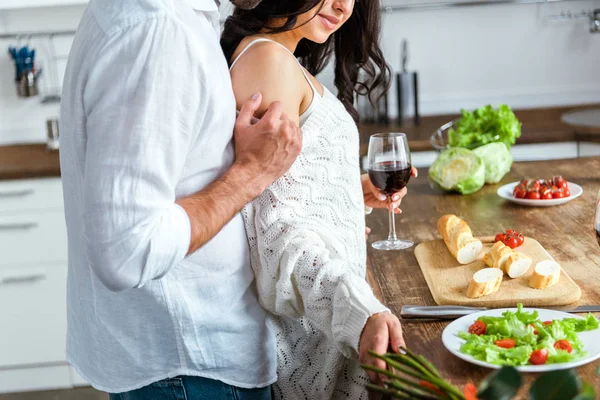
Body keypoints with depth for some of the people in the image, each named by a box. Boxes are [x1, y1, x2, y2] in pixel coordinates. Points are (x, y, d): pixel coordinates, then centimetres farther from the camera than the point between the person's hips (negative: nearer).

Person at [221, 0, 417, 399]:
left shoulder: (287, 61, 13)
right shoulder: (267, 58, -17)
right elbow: (274, 222, -26)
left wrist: (354, 192, 18)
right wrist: (358, 310, -37)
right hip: (306, 326, -10)